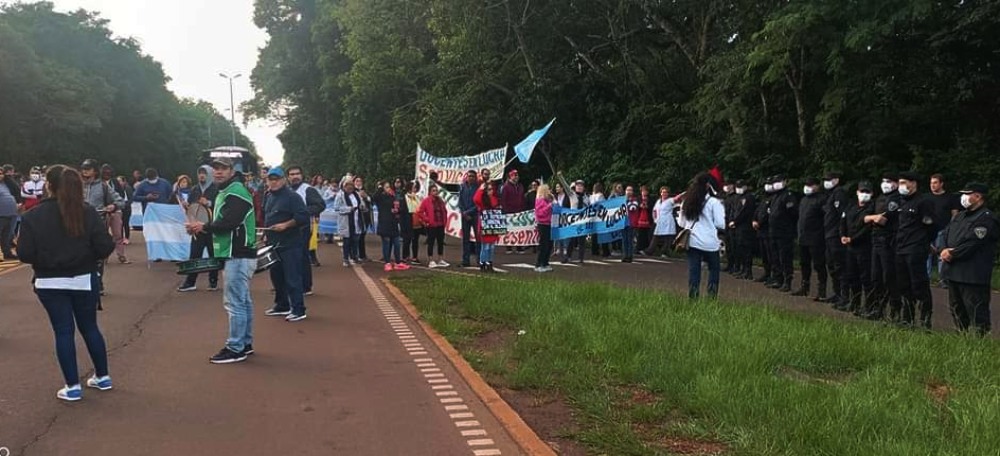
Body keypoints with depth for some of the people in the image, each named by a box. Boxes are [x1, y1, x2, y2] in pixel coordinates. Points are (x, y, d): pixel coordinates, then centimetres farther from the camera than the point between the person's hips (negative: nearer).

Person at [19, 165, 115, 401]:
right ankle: (103, 377, 24)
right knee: (90, 328, 15)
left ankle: (73, 386, 9)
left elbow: (25, 254, -12)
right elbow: (104, 247, -13)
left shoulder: (34, 215, -9)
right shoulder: (87, 211, -8)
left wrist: (44, 260, 9)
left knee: (64, 332, 6)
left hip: (50, 283, -1)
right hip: (84, 279, 1)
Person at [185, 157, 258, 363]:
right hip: (237, 255, 11)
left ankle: (235, 349, -3)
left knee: (234, 302, -8)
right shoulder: (225, 192, 20)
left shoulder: (236, 192, -14)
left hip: (238, 256, -11)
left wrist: (203, 227, -12)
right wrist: (203, 228, 2)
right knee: (243, 301, 15)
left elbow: (229, 223, -24)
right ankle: (245, 344, 24)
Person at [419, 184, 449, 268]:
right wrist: (426, 219, -11)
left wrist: (445, 220, 10)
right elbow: (420, 212, -8)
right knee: (431, 243, 0)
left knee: (441, 243, 11)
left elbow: (445, 211, 21)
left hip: (440, 225, 6)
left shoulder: (440, 201, 12)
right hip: (431, 226, -6)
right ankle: (431, 261, 5)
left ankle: (441, 260, 20)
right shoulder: (426, 201, -5)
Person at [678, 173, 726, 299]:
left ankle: (692, 296, 0)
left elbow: (681, 223, 12)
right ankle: (712, 295, 8)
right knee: (714, 268, 13)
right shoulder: (713, 202, -8)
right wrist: (721, 210, 7)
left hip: (692, 241, 4)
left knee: (693, 270, 5)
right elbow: (720, 224, -8)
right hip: (710, 242, -3)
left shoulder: (686, 202, 7)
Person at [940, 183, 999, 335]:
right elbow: (946, 234, 13)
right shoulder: (960, 216, 18)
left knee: (976, 311, -6)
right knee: (956, 309, 18)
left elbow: (971, 243, -19)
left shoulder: (986, 218, -11)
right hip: (953, 271, 9)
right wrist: (944, 250, -6)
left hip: (973, 275, -9)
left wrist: (952, 254, -13)